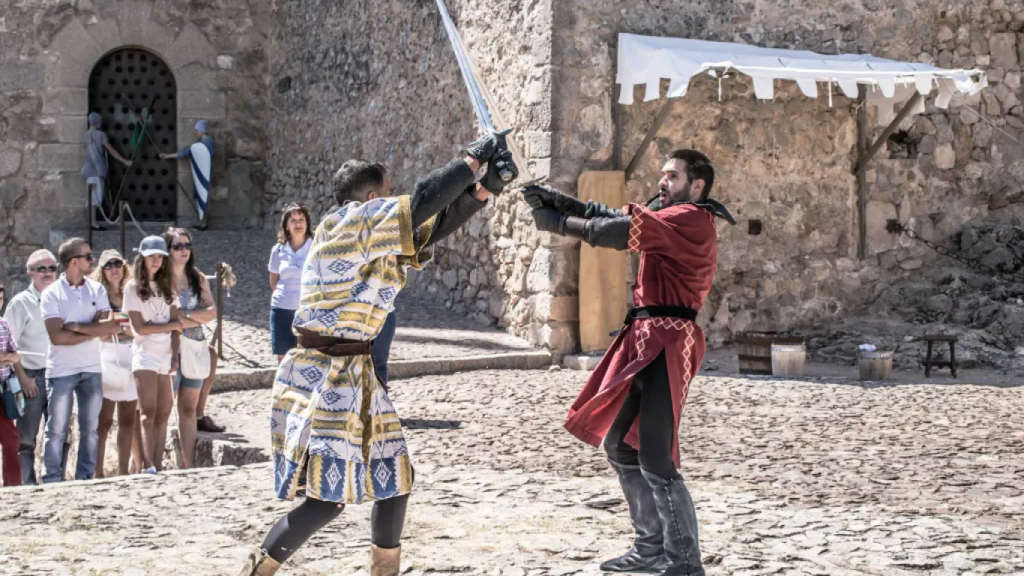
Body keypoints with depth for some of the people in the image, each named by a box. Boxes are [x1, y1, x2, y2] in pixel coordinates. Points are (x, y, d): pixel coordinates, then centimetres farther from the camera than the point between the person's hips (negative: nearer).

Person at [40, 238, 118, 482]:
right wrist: (94, 331, -10)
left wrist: (76, 326, -13)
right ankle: (52, 481, 7)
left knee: (90, 429, 7)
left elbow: (110, 327, -6)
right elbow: (57, 336, -15)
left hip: (92, 370, 4)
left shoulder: (97, 290, 6)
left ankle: (85, 479, 15)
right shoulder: (51, 294, -5)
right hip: (61, 371, -4)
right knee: (57, 430, 1)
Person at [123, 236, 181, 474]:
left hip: (166, 356, 5)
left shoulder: (166, 287, 14)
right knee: (149, 414, -13)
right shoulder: (133, 287, 0)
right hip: (145, 355, -5)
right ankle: (148, 468, -17)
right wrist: (173, 326, -1)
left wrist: (175, 356, -5)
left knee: (163, 415, 1)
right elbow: (140, 327, -7)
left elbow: (175, 325, 6)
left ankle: (158, 467, 3)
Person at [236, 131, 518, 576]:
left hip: (354, 376, 10)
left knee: (394, 481, 12)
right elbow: (423, 202, -16)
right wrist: (474, 158, -6)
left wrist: (485, 188, 7)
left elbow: (433, 226, 15)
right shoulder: (347, 223, -12)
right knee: (328, 498, -10)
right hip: (324, 380, -10)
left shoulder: (376, 242, 14)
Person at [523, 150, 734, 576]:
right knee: (620, 446, 17)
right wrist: (556, 200, -5)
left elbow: (620, 231, -21)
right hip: (646, 341, 10)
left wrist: (557, 223, -13)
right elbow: (610, 215, 9)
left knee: (655, 461, -10)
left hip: (666, 345, -10)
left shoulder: (691, 220, -11)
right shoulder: (666, 214, 19)